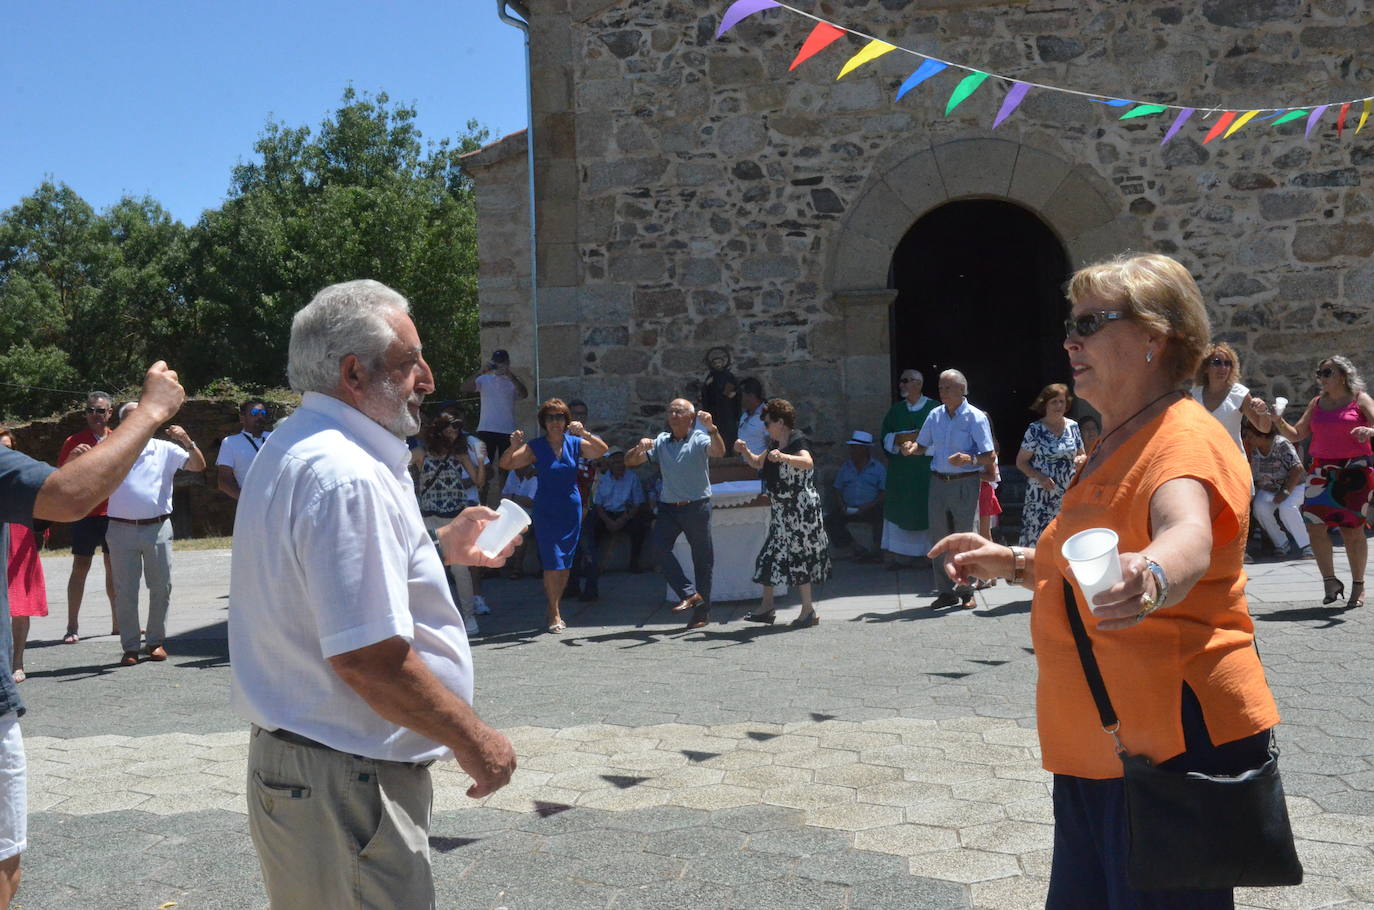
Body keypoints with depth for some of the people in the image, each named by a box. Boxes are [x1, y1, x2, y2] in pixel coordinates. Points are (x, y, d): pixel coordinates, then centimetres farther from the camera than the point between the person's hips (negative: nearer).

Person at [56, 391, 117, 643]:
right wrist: (72, 457, -20)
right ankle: (73, 627, -3)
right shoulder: (74, 442, 1)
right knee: (80, 567, -5)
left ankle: (118, 622, 17)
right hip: (85, 513, -3)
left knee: (114, 566, 9)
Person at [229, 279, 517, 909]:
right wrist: (474, 742, -15)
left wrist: (437, 549, 20)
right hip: (344, 784, -10)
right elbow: (368, 658, -27)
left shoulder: (291, 451, 12)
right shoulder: (347, 476, -23)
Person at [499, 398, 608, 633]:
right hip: (546, 510, -3)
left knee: (565, 563, 8)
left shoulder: (574, 443, 2)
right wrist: (514, 447, -30)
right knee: (552, 563, -8)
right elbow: (506, 464, -11)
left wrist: (584, 434, -23)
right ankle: (554, 615, -3)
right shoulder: (535, 447, -5)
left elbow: (602, 451, -8)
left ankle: (553, 610, 21)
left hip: (571, 509, 3)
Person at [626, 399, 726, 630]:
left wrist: (712, 428, -40)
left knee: (703, 559, 2)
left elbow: (719, 451, -22)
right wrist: (639, 448, -14)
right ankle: (689, 594, -12)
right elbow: (629, 461, 8)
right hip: (668, 507, 3)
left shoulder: (700, 440, -1)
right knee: (657, 546, -18)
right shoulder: (661, 442, 10)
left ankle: (702, 612, 14)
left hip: (696, 507, -3)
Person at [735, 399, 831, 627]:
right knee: (770, 555, 10)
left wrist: (783, 457, -51)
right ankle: (767, 608, 18)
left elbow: (808, 462, -35)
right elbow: (757, 463, 25)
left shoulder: (797, 441, -15)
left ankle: (809, 611, 2)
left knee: (798, 556, -6)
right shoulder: (775, 444, 12)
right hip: (781, 511, 9)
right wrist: (744, 451, 5)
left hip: (800, 509, -9)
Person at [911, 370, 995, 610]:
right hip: (938, 482, 5)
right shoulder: (935, 415, 9)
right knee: (940, 538, 5)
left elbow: (990, 456, -8)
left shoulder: (975, 417, -6)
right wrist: (911, 449, -4)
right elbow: (923, 445, 18)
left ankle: (966, 592, 11)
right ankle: (946, 592, 12)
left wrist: (969, 459, -27)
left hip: (965, 483, -5)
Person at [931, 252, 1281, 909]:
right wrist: (1012, 563, 13)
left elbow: (1188, 535, -40)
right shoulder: (1115, 445, 16)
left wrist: (1151, 577, -61)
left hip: (1172, 743, -10)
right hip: (1095, 746, 10)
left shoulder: (1184, 440, -17)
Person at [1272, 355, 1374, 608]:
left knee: (1352, 529, 0)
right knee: (1315, 525, -9)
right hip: (1322, 471, 3)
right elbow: (1296, 435, 13)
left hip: (1353, 471, -3)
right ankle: (1330, 581, 1)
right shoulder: (1317, 403, 14)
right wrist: (1279, 422, -4)